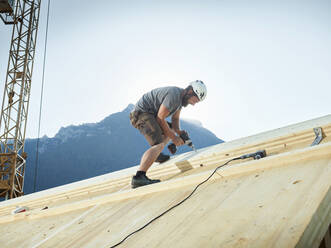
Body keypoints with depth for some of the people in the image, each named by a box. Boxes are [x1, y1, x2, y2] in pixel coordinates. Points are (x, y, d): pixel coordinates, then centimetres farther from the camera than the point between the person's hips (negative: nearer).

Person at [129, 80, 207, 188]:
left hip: (149, 114, 11)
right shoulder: (174, 95, -22)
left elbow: (175, 119, 16)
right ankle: (139, 177, -43)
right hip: (142, 113, -11)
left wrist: (178, 131, -5)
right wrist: (173, 137, -14)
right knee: (159, 144, -27)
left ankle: (156, 155, 33)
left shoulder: (181, 97, 10)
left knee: (170, 129, 27)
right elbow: (160, 119, -20)